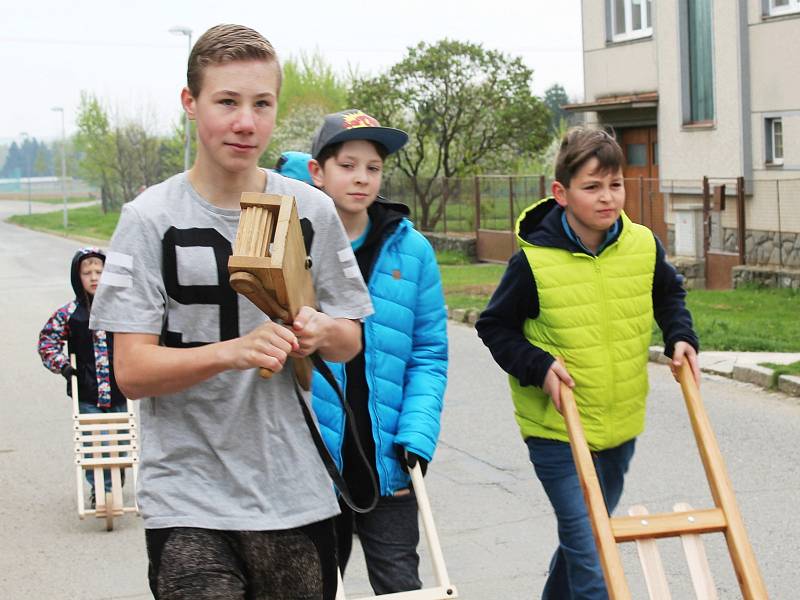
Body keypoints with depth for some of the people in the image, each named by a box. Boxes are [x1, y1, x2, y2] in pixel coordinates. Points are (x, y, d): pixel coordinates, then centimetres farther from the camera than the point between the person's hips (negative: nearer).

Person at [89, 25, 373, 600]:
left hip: (295, 493, 3)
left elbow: (351, 340, 13)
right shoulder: (151, 218, -5)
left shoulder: (313, 210, 4)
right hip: (188, 499, -3)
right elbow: (132, 371, -9)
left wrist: (322, 331, -11)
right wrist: (235, 351, -25)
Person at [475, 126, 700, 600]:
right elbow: (495, 327, -5)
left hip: (621, 424, 5)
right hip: (556, 430, -5)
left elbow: (669, 295, 16)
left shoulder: (643, 247, -5)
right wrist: (538, 366, -18)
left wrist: (680, 338, -1)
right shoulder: (534, 262, -17)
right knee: (588, 547, -10)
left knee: (588, 535, 22)